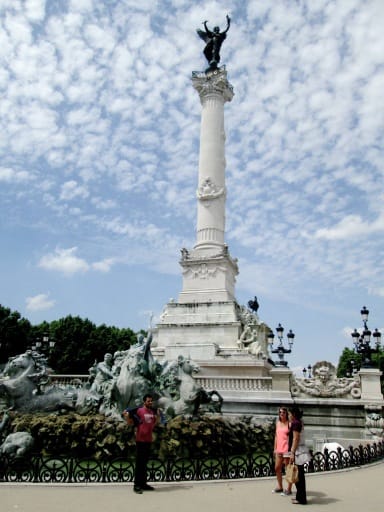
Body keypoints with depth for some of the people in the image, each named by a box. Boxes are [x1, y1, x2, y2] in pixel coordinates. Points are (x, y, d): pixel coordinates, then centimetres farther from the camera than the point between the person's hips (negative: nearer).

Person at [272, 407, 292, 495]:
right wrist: (275, 448, 13)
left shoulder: (289, 423, -9)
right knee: (277, 468, 13)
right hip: (279, 449, 7)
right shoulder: (278, 423, 9)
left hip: (287, 449, -7)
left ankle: (289, 489, 14)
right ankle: (280, 487, 28)